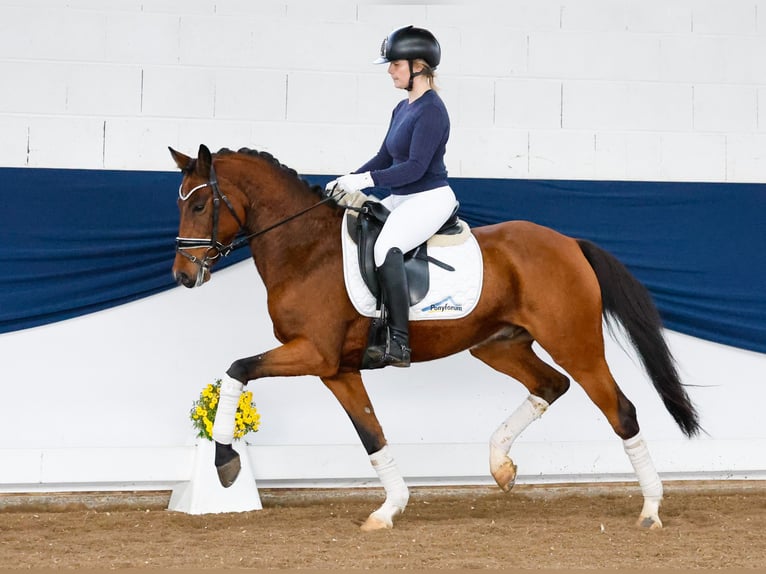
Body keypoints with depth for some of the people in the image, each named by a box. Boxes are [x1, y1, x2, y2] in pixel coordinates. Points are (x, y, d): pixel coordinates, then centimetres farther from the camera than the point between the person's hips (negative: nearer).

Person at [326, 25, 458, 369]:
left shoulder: (430, 110, -16)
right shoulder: (402, 109, 13)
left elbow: (416, 167, -23)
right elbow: (384, 158, 19)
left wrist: (366, 180, -26)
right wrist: (348, 181, 6)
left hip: (430, 199, -11)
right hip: (401, 200, 11)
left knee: (387, 246, -33)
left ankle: (399, 344, -36)